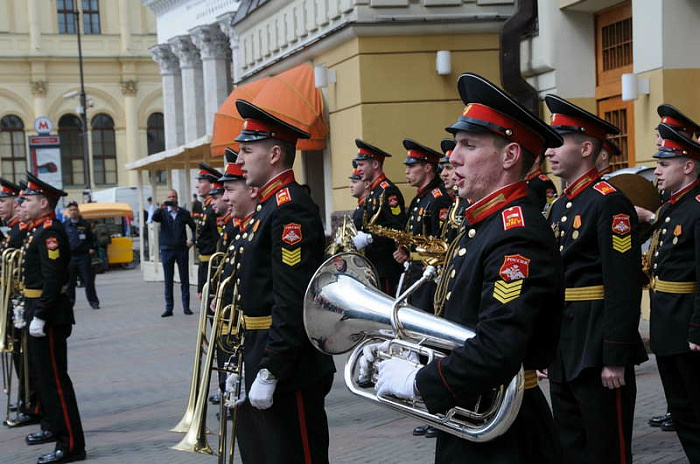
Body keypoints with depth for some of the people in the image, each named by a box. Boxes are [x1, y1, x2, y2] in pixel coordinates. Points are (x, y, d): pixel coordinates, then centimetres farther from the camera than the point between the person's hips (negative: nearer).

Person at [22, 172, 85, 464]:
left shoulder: (51, 232, -18)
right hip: (39, 313, 11)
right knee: (45, 374, 21)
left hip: (49, 316, -11)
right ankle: (56, 427, 36)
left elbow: (53, 279, -24)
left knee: (55, 378, -8)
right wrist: (29, 310, 18)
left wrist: (39, 317, -24)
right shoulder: (39, 231, 14)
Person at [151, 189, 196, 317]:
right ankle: (168, 308, 5)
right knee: (168, 280, 3)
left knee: (185, 279, 3)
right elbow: (154, 218, -15)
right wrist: (161, 208, -31)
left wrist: (192, 240, 2)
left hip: (182, 249, 1)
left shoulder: (184, 213, 8)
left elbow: (194, 227, 14)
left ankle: (186, 306, 9)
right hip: (167, 249, 0)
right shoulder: (163, 213, 5)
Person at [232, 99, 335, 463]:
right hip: (265, 362, 10)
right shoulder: (271, 207, 14)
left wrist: (268, 373, -23)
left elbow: (293, 304, -24)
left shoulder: (291, 211, -18)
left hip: (289, 370, -10)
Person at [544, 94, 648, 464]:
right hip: (563, 349, 9)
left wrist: (615, 359, -21)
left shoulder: (609, 203, -13)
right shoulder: (559, 206, 14)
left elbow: (623, 288, -19)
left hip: (597, 348, -9)